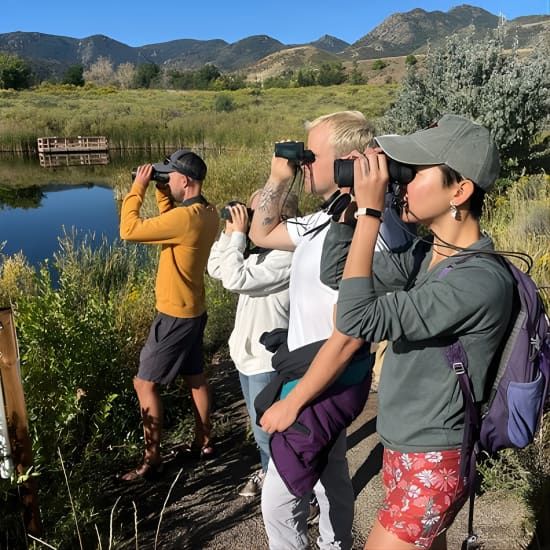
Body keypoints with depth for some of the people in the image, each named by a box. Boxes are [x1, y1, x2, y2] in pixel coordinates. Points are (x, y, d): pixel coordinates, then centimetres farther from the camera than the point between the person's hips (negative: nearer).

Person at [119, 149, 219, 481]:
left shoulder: (186, 217, -27)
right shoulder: (208, 213, 2)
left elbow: (129, 230, -25)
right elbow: (171, 225, 18)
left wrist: (138, 187, -14)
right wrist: (160, 191, 7)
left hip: (176, 316, -9)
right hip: (193, 311, 9)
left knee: (145, 383, 3)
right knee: (195, 378, 19)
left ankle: (152, 459, 12)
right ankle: (204, 442, 33)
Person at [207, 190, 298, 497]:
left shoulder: (287, 256, -22)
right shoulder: (258, 249, 6)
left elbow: (236, 279, -28)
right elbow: (216, 269, 9)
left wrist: (239, 234, -19)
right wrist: (231, 233, -1)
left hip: (267, 359, -9)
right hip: (249, 353, 9)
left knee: (267, 430, 5)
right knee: (262, 426, 25)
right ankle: (269, 472, 45)